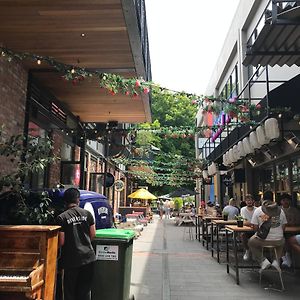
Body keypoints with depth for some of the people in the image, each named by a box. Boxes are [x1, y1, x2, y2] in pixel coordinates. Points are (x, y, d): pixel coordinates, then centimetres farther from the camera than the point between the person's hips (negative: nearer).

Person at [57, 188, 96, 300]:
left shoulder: (62, 217, -11)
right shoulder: (87, 214, -2)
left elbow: (61, 242, -10)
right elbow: (93, 235, 3)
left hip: (71, 259, -3)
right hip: (88, 256, 3)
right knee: (85, 291, 15)